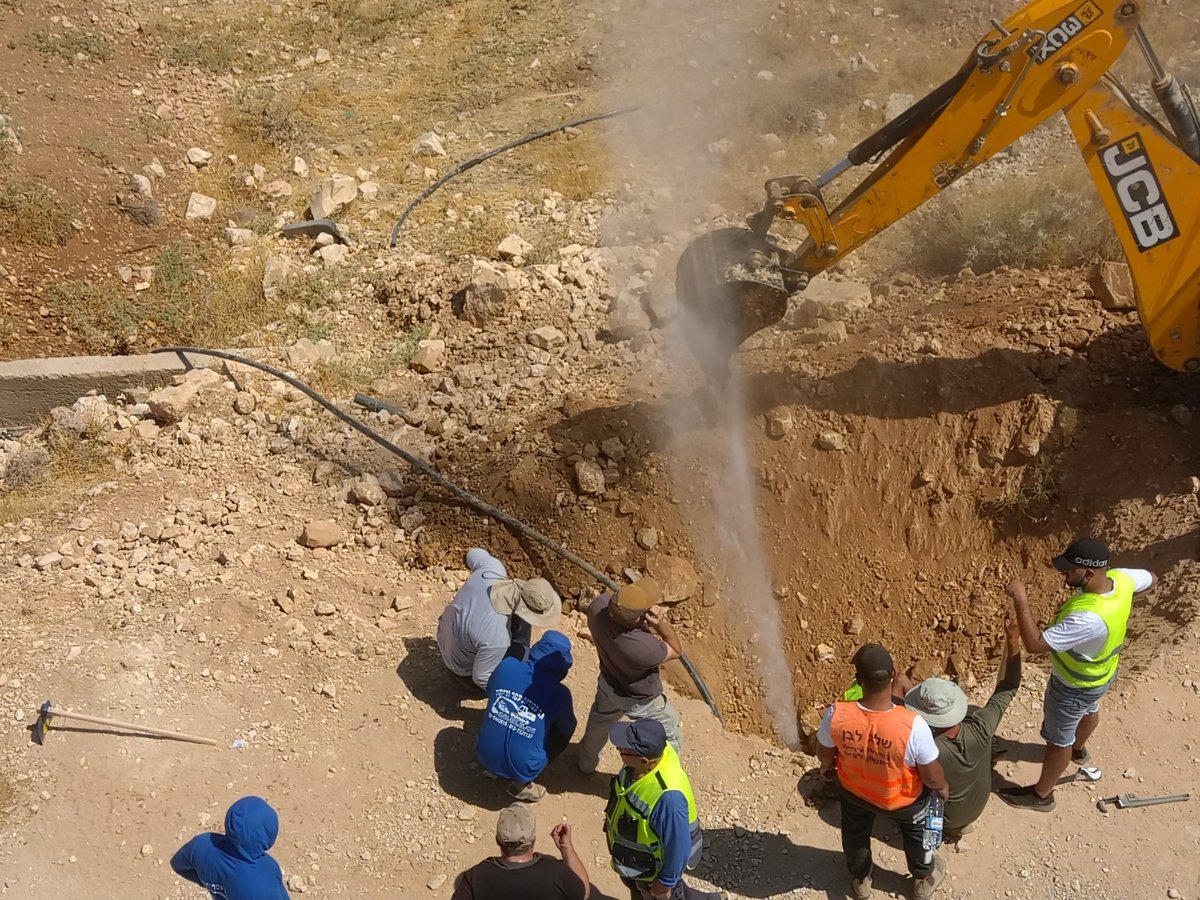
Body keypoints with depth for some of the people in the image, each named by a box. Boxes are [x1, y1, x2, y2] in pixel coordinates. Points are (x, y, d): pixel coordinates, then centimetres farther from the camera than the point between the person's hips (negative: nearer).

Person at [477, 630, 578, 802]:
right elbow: (567, 730, 6)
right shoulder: (559, 693, -14)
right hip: (521, 768, -4)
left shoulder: (507, 666, -8)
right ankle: (521, 782, 7)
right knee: (563, 731, 16)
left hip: (485, 757, 4)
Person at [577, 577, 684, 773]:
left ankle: (586, 761, 65)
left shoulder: (599, 605, -34)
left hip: (608, 684, 6)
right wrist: (662, 624, -40)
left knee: (599, 721, 38)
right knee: (671, 739, 25)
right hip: (641, 700, -6)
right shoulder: (644, 648, -47)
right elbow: (676, 651, -24)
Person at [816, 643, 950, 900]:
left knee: (855, 834, 35)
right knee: (916, 834, 34)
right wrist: (942, 787, 0)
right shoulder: (912, 725, -41)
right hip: (903, 799, -1)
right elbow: (932, 776, -25)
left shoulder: (836, 715, -35)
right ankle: (924, 879, 61)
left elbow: (824, 753, -13)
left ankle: (860, 879, 62)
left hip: (853, 791, 2)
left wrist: (826, 767, 12)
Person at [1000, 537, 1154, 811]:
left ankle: (1041, 795, 38)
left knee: (1058, 739, 15)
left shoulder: (1089, 618, -48)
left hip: (1075, 685, -8)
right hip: (1101, 672, 8)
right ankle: (1078, 749, 68)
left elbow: (1034, 644, -45)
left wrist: (1020, 599, -44)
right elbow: (1151, 579, 1)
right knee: (1089, 710, 37)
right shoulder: (1121, 578, -24)